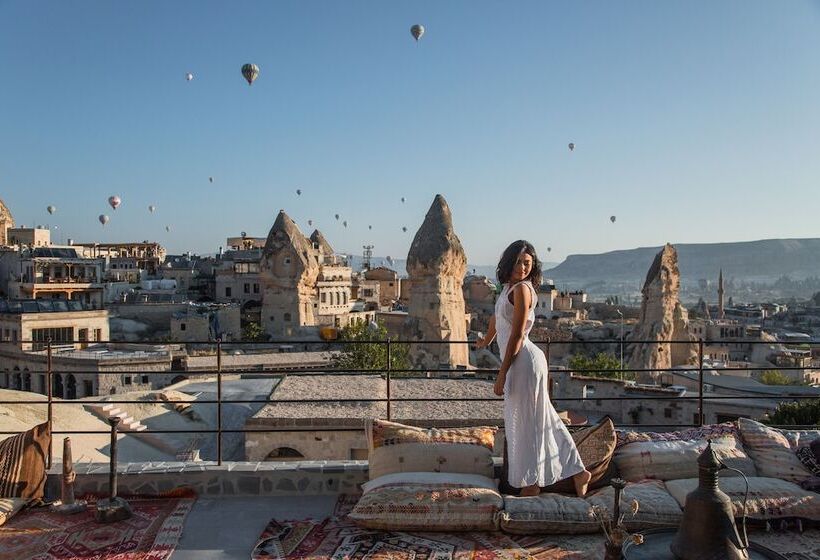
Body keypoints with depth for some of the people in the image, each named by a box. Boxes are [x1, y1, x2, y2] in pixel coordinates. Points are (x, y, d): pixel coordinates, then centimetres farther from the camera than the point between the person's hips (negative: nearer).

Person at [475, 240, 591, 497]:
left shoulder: (522, 289, -14)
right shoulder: (509, 286, 14)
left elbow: (517, 335, -18)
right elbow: (497, 317, 33)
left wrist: (502, 374, -17)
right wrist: (486, 341, 50)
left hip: (524, 361, -9)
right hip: (521, 362, 9)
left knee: (525, 422, 2)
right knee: (543, 419, 15)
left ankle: (531, 484, 15)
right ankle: (577, 471, 24)